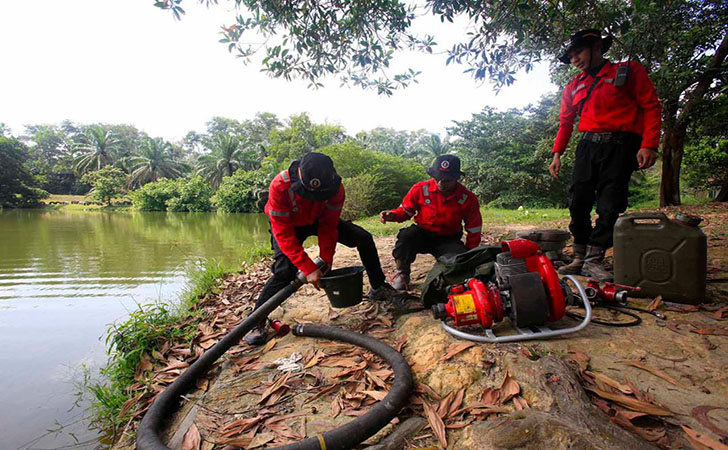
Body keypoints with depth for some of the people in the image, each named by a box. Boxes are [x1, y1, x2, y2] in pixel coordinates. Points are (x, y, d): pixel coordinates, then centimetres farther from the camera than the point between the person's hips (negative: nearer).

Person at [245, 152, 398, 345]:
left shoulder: (335, 187, -30)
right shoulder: (280, 186, -38)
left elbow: (328, 226, -19)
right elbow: (284, 234, -35)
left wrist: (325, 263, -24)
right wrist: (309, 269, -37)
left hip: (318, 220, 3)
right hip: (286, 224, -3)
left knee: (363, 238, -7)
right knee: (284, 271, -25)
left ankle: (378, 288, 11)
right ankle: (256, 323, -8)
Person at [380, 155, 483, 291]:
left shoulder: (468, 198, -13)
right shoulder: (421, 189, -15)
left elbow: (474, 231, -2)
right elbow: (405, 210, 0)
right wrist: (393, 215, -24)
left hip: (448, 241, 1)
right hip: (422, 235, 0)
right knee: (407, 235, -34)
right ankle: (402, 273, -9)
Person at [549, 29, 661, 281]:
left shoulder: (628, 71, 4)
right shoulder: (573, 87, 17)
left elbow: (651, 107, -1)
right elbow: (565, 122, 19)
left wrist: (649, 145, -13)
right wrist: (557, 153, 7)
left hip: (620, 146, -4)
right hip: (588, 146, 4)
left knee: (609, 205, -7)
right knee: (578, 202, -3)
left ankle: (594, 260, -2)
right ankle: (579, 258, 6)